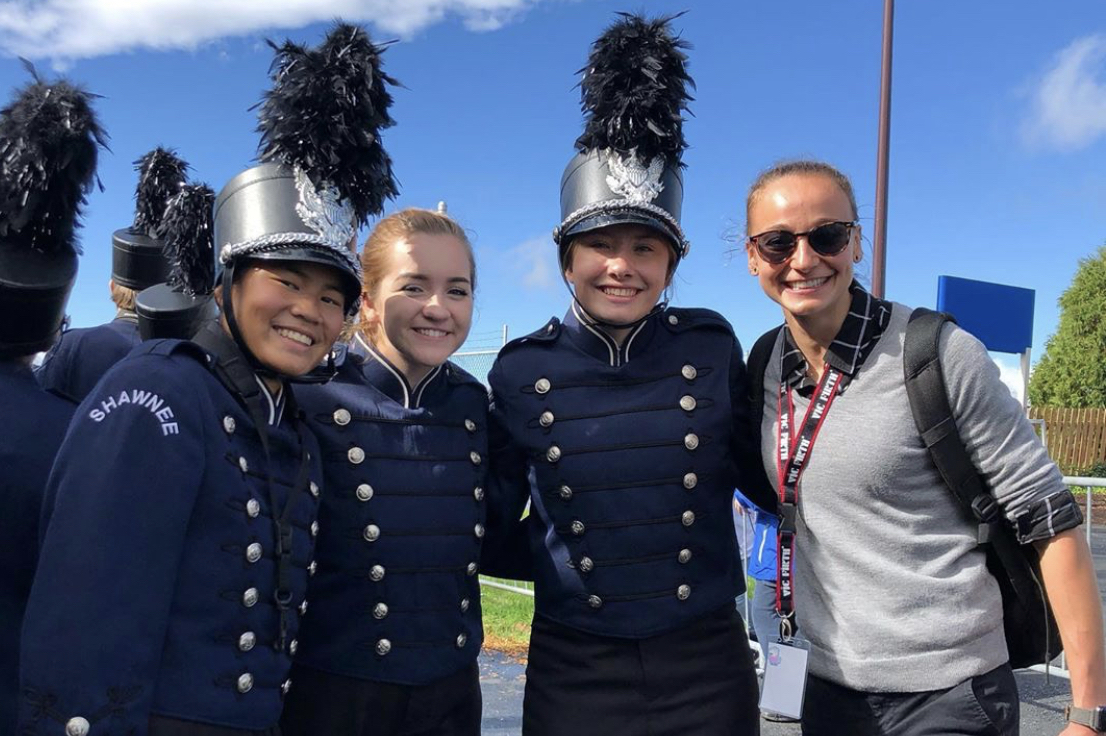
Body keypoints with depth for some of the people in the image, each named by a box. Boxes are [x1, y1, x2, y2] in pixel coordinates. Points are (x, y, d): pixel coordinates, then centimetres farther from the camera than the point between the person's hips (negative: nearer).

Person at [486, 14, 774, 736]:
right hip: (575, 674, 0)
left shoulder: (712, 346, -4)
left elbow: (756, 471, 9)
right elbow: (492, 509, 5)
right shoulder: (521, 370, -6)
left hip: (709, 665, 1)